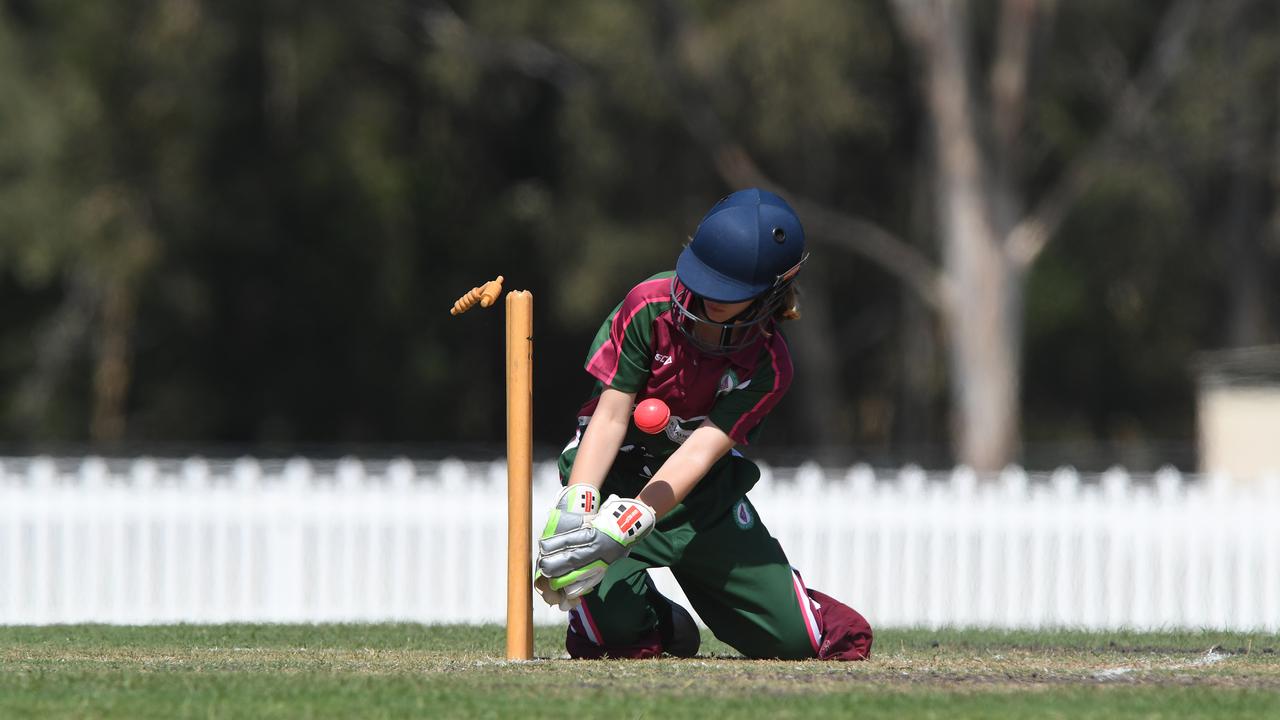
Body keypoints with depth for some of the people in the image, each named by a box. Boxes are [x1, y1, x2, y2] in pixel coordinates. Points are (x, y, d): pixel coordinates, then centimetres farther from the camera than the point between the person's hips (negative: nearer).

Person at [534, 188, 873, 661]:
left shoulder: (769, 367, -16)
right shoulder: (650, 306, -17)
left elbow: (701, 451, -26)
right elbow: (611, 415, -17)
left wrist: (624, 525, -39)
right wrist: (574, 507, -32)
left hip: (704, 494, 1)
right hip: (615, 473, -1)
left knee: (793, 639, -7)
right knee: (608, 626, -26)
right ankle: (660, 625, 12)